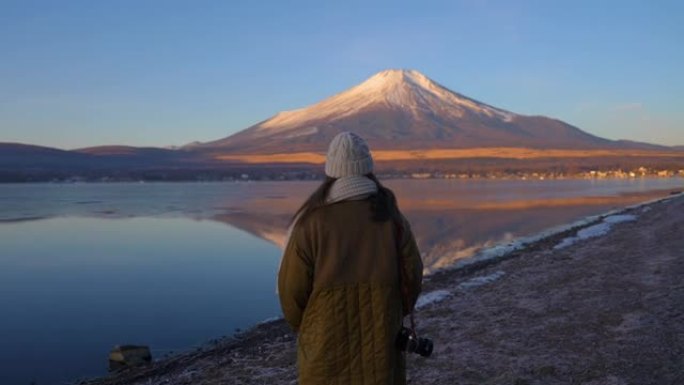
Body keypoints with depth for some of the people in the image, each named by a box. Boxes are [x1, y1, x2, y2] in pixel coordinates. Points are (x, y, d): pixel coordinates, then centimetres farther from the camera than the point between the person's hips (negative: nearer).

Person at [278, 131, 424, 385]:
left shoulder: (312, 220, -11)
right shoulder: (389, 216, -4)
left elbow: (292, 285, -10)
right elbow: (411, 274, -1)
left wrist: (301, 325, 9)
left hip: (326, 339, -2)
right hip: (380, 335, 2)